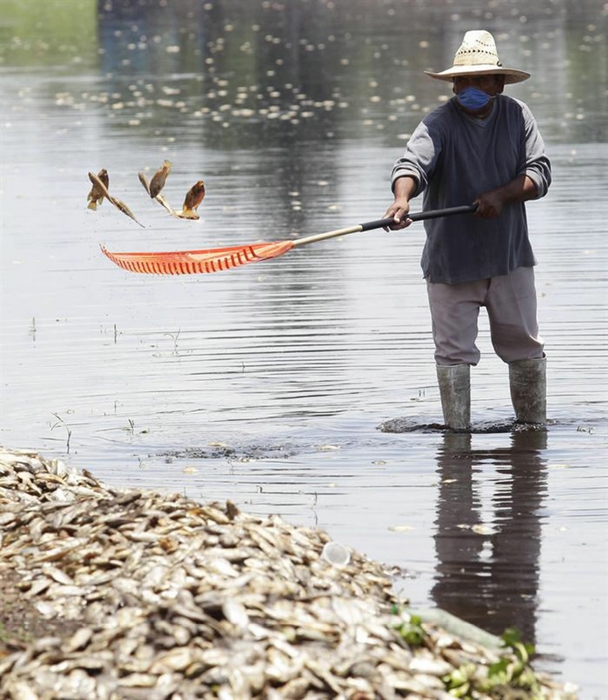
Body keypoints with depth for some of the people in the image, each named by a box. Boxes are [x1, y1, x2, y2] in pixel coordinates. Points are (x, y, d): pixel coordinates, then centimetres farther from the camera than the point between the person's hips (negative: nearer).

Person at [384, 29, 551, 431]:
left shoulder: (518, 116, 1)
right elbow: (414, 163, -29)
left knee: (525, 347, 10)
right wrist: (402, 199, -50)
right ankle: (458, 432, 6)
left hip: (511, 256, 3)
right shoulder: (439, 124, -11)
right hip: (451, 259, -3)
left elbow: (540, 173, -2)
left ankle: (534, 425, 23)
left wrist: (502, 194, -20)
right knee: (454, 352, -3)